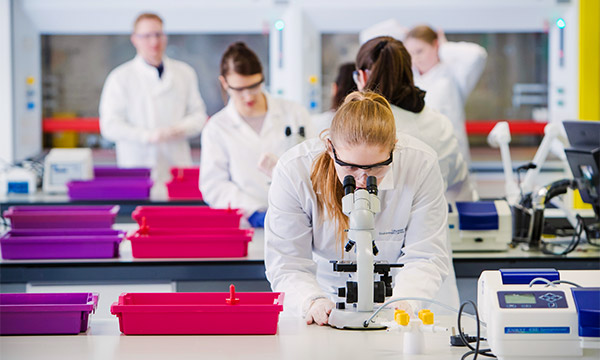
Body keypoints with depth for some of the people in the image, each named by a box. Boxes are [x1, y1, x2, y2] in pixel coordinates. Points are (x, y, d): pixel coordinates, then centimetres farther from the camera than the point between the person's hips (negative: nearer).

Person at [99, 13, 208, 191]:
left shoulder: (185, 73, 14)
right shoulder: (120, 77, 3)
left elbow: (198, 115, 15)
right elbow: (110, 126, -3)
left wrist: (180, 129, -8)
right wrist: (147, 136, -16)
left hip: (178, 167, 3)